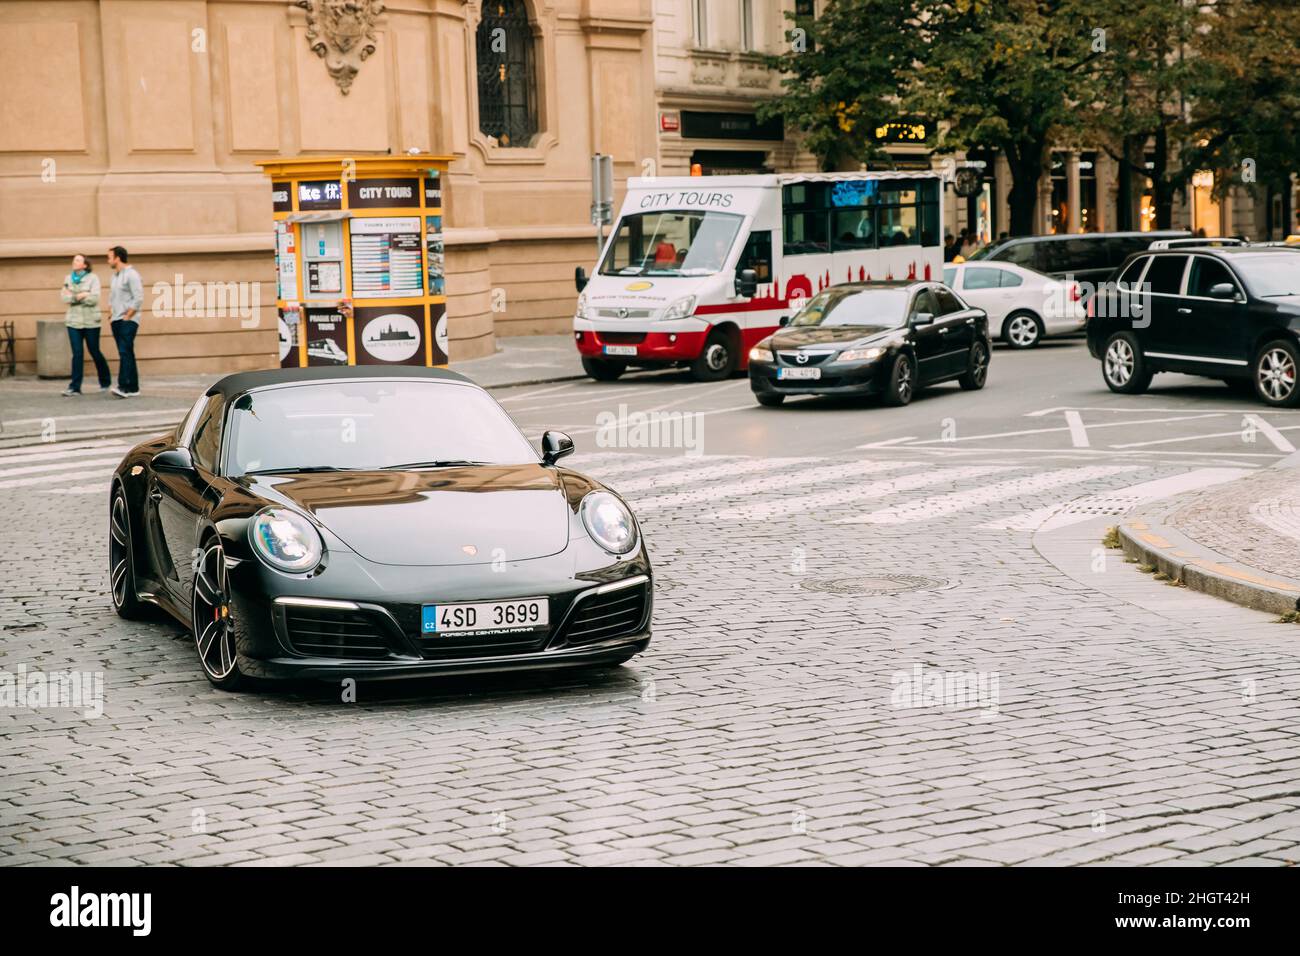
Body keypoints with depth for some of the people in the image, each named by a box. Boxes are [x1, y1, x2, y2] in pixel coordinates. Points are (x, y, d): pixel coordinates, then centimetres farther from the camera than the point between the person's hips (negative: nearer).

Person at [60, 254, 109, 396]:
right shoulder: (68, 279, 9)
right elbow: (65, 297, -2)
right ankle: (75, 387, -3)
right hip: (74, 321, 3)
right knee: (77, 354, -3)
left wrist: (73, 296, -11)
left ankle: (105, 383, 25)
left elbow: (94, 299, -16)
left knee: (95, 352, 6)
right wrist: (81, 296, -16)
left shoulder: (92, 278, -4)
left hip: (90, 322, -3)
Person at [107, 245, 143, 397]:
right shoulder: (115, 275, 17)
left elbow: (138, 299, -15)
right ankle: (133, 387, 10)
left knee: (125, 352, -17)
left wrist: (127, 317, -14)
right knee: (126, 354, 8)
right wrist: (111, 315, 12)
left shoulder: (131, 274, -9)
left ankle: (124, 386, -24)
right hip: (116, 321, 8)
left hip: (128, 320, -8)